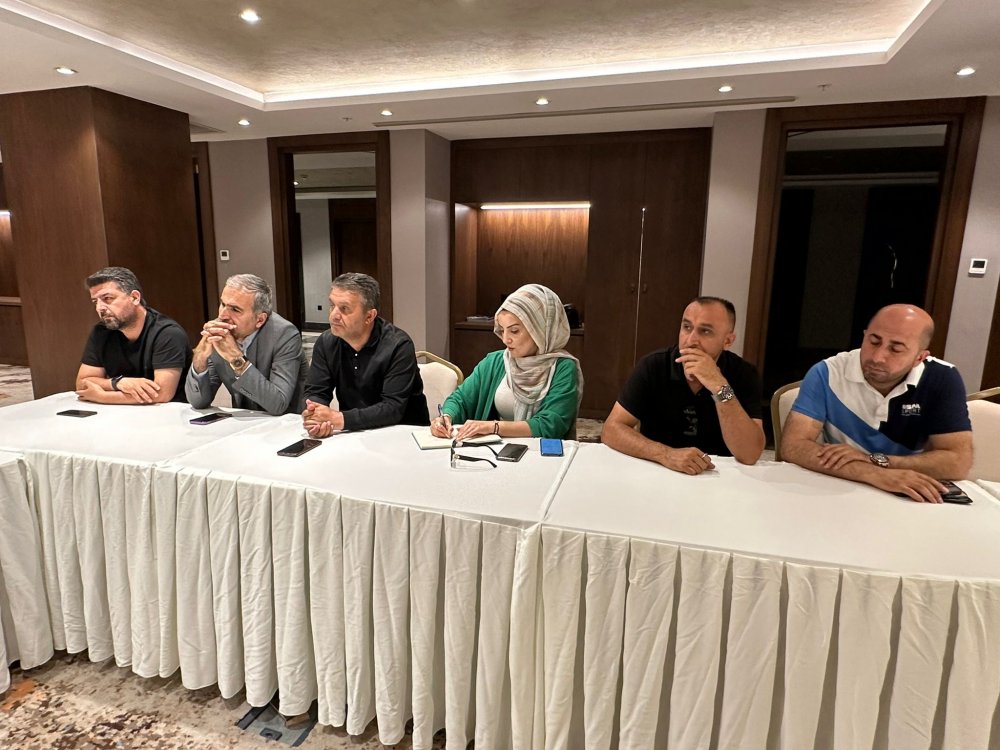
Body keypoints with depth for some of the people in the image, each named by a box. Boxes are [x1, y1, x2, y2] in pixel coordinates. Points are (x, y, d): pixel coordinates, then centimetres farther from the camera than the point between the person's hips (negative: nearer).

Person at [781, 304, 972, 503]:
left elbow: (958, 462, -11)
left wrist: (875, 460, -20)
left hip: (909, 500, 2)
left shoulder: (943, 380, -9)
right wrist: (876, 474, -29)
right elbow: (792, 446, -22)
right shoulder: (827, 374, -14)